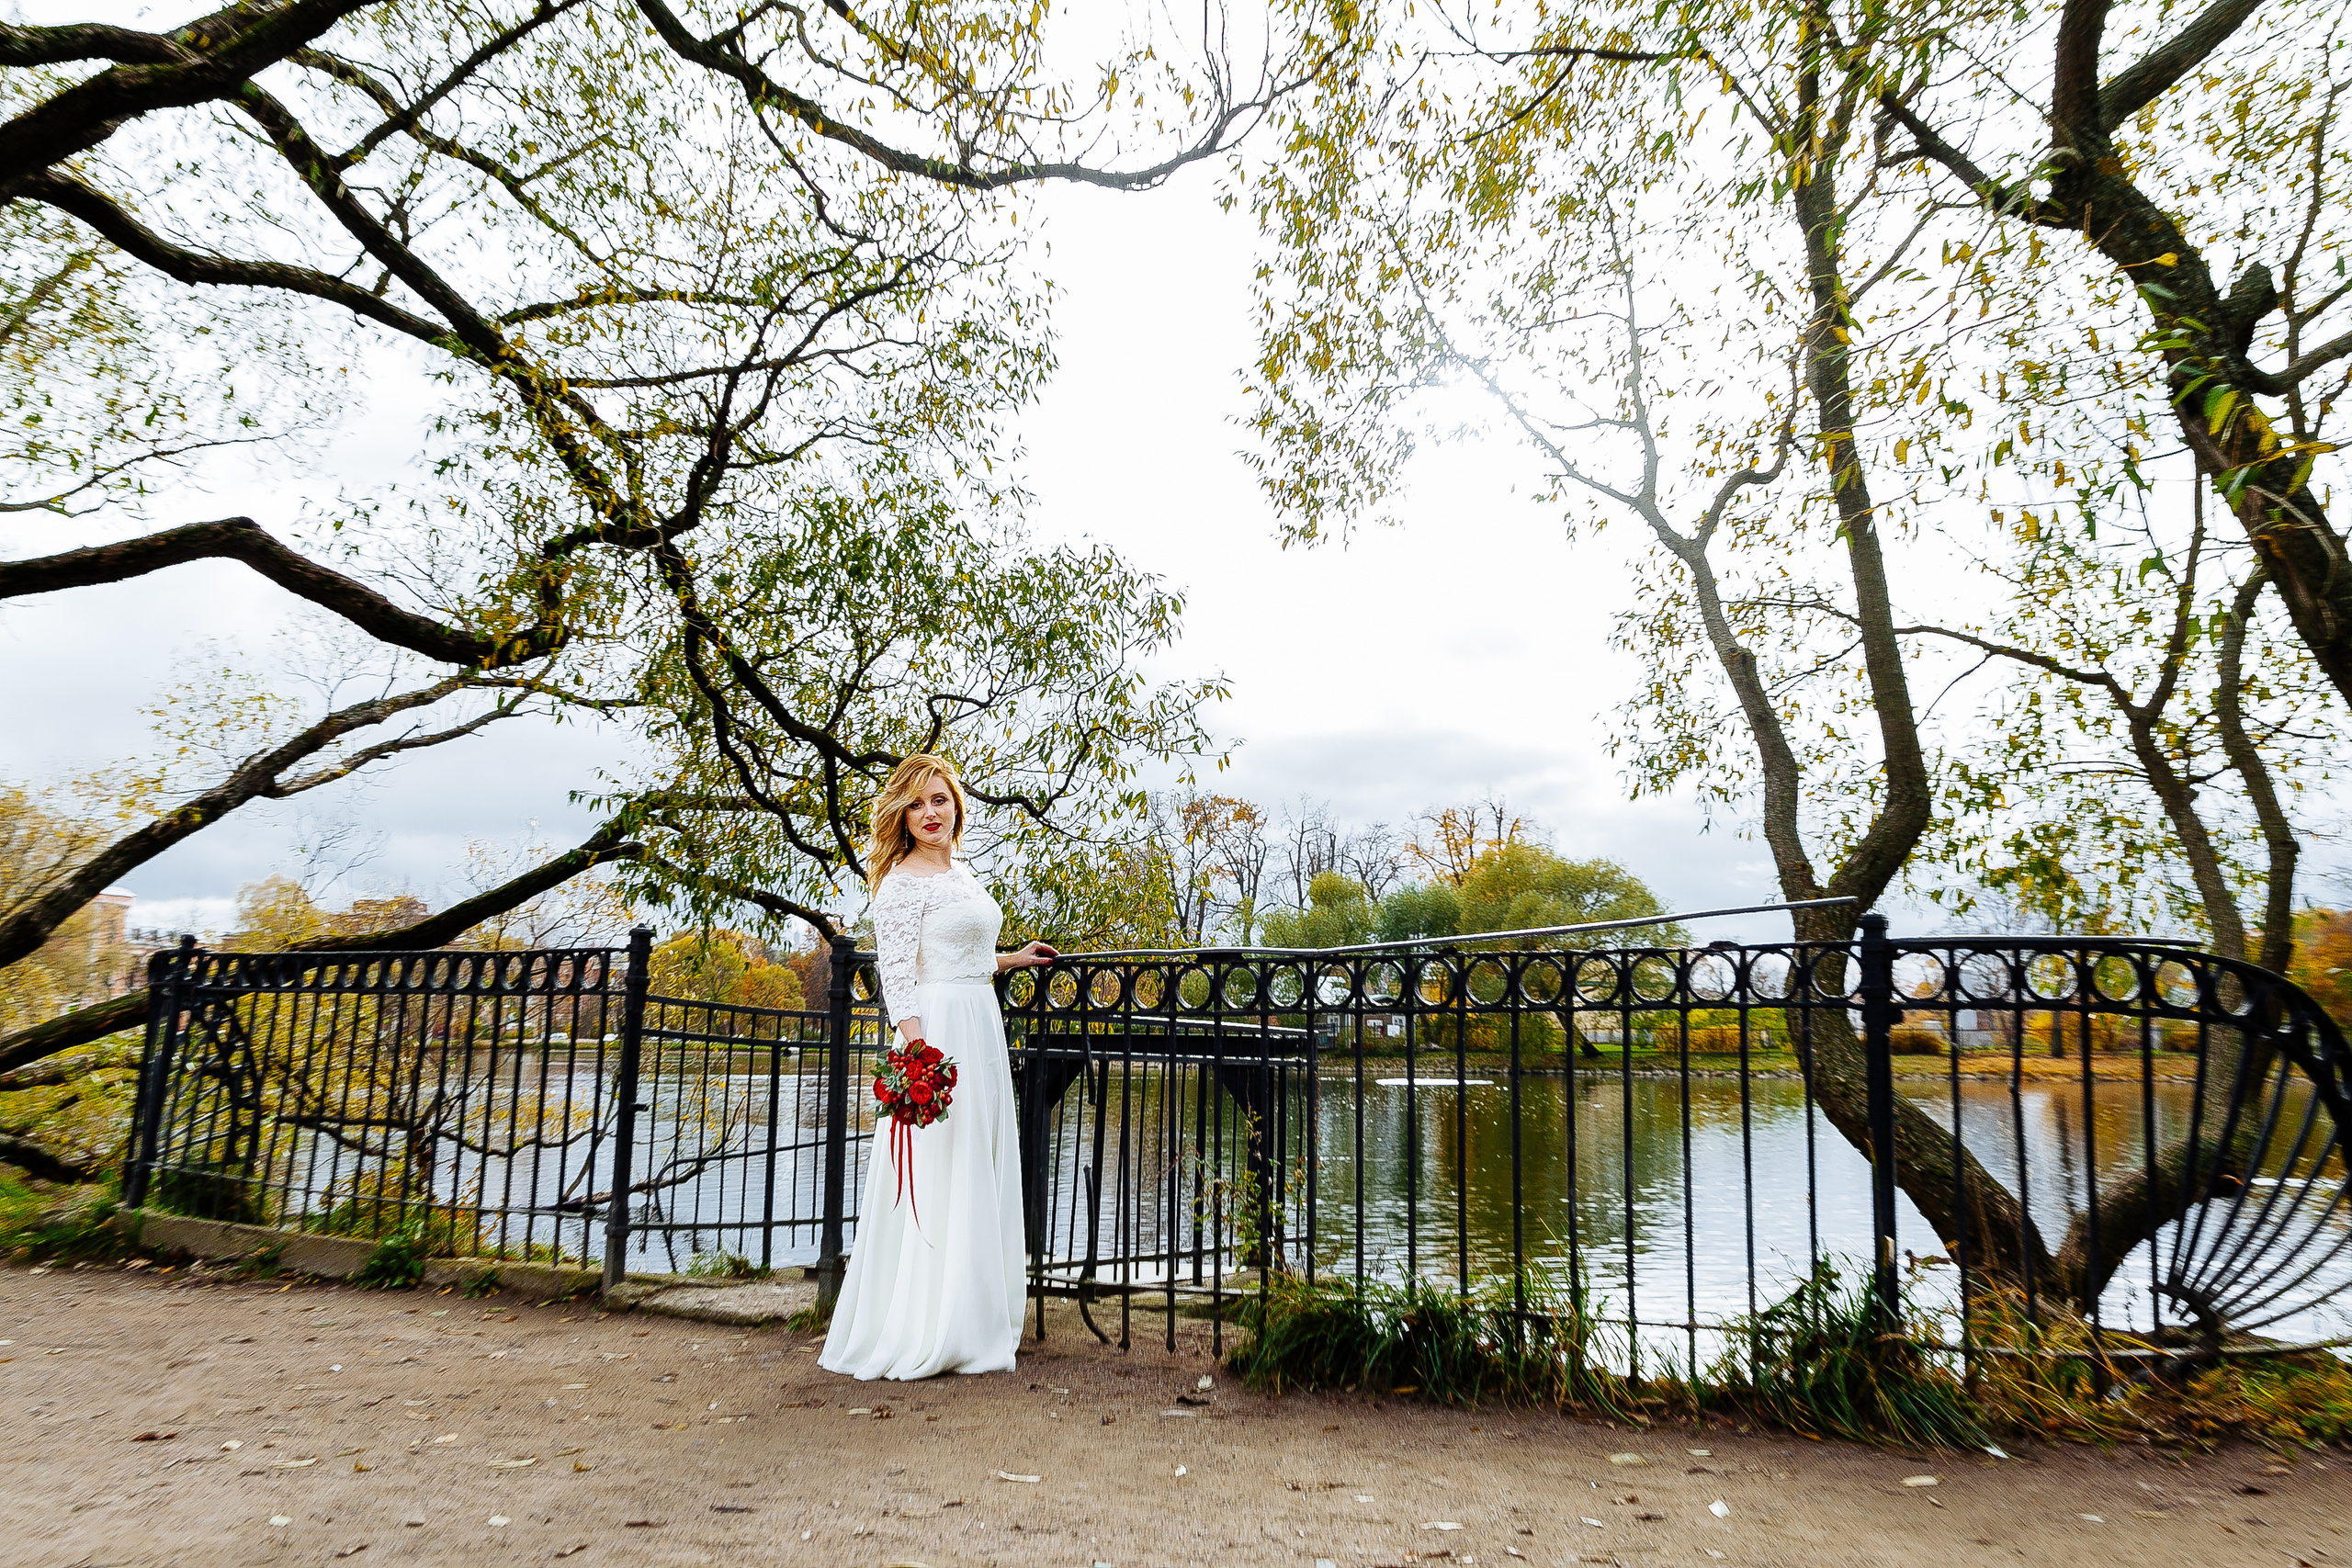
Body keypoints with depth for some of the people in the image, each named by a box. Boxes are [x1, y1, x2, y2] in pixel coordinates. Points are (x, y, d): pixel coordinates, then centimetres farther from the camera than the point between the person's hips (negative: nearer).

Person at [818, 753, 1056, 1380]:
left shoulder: (960, 872, 16)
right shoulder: (903, 881, -10)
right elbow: (898, 977, -17)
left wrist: (1013, 959, 34)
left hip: (981, 1029, 9)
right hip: (937, 1032, -9)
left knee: (979, 1177, 14)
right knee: (935, 1179, -5)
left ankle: (969, 1323, 25)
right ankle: (919, 1335, 5)